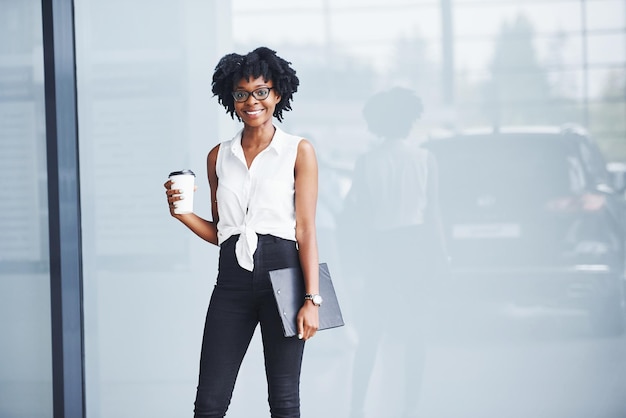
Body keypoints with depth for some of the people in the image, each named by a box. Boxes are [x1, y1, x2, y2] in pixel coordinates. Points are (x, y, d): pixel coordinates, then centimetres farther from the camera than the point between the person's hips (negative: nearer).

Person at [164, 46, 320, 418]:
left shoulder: (299, 151, 2)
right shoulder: (219, 157, 13)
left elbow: (306, 229, -4)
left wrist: (312, 299, -12)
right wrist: (183, 214, -2)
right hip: (232, 279, 3)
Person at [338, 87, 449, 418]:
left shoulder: (367, 162, -4)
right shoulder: (423, 159, -3)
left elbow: (353, 215, -6)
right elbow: (432, 213, -2)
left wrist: (353, 260, 2)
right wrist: (440, 254, 6)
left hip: (380, 250, 0)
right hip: (415, 244, 0)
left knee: (369, 335, 9)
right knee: (414, 332, 9)